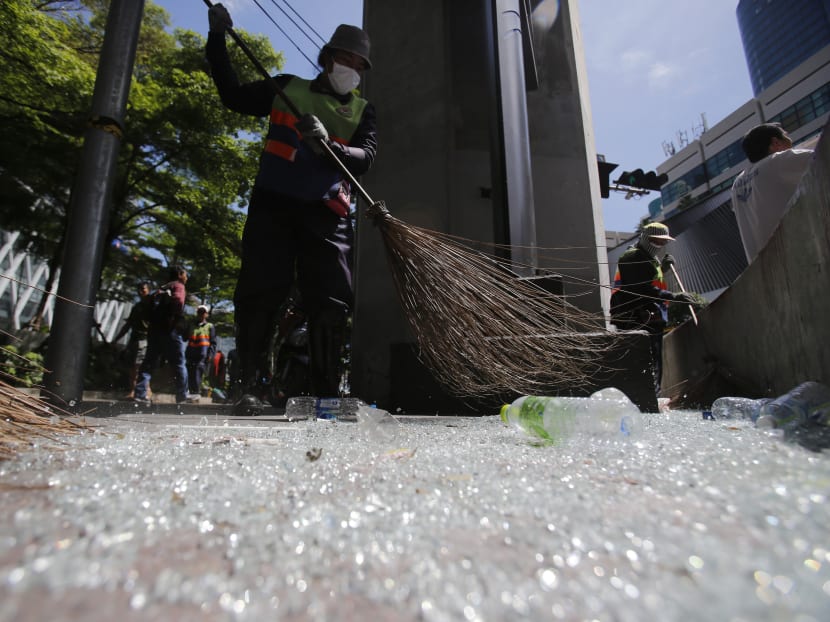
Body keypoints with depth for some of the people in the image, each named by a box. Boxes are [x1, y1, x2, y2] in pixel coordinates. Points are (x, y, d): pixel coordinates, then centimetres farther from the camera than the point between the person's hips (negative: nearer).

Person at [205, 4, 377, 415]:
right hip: (274, 204, 0)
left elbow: (365, 158, 2)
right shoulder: (287, 89, 18)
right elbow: (233, 96, 23)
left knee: (330, 304, -6)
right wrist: (217, 39, 19)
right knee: (260, 293, -8)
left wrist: (329, 146, -17)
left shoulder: (362, 112, 18)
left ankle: (327, 393, 2)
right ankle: (251, 386, 0)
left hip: (327, 215, 1)